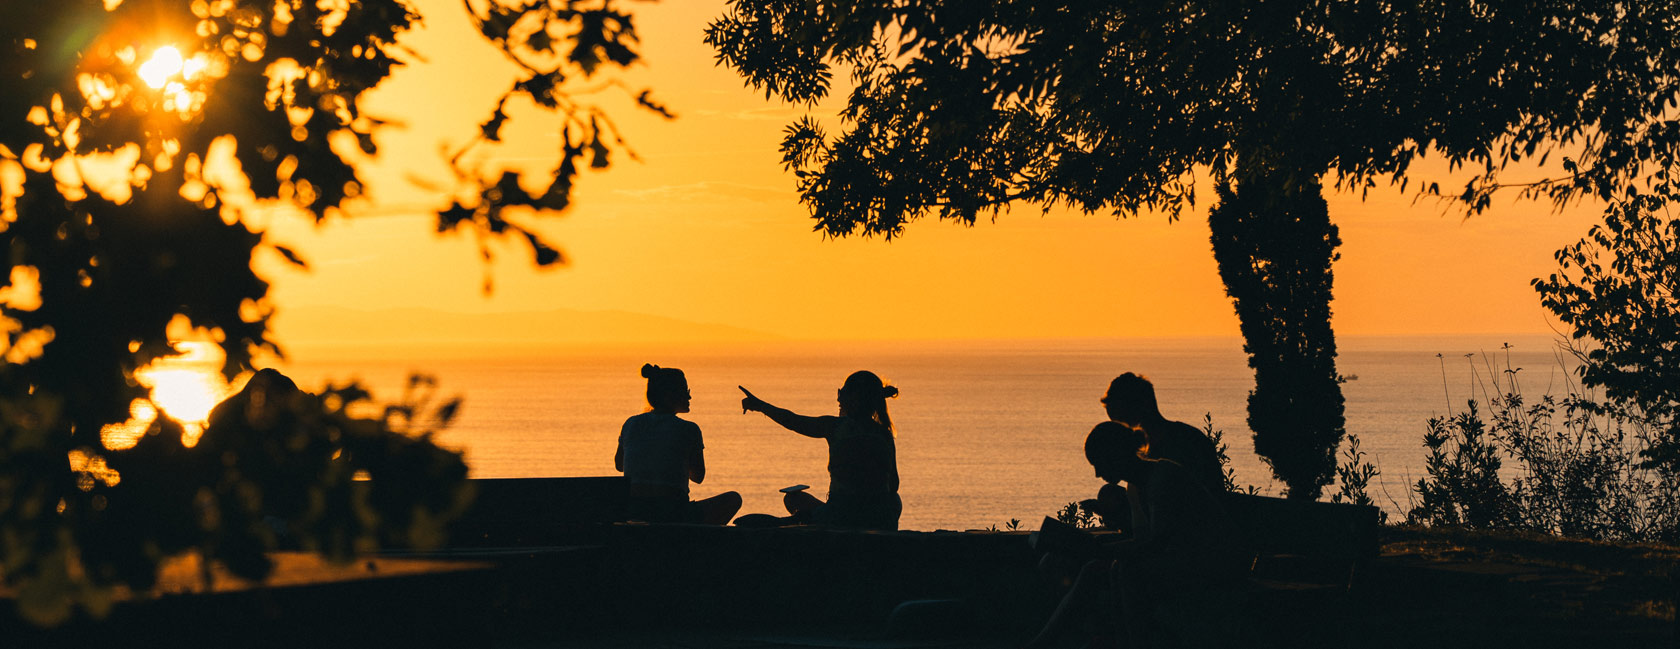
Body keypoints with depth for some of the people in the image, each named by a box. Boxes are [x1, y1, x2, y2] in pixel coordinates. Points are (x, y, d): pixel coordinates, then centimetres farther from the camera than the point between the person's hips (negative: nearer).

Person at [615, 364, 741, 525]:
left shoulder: (631, 424, 6)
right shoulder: (688, 430, -6)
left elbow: (619, 465, 24)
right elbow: (698, 477, 7)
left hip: (633, 515, 6)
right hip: (673, 515, -6)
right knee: (733, 499, 18)